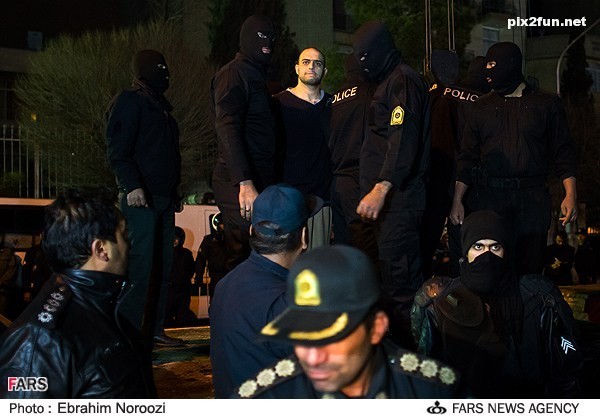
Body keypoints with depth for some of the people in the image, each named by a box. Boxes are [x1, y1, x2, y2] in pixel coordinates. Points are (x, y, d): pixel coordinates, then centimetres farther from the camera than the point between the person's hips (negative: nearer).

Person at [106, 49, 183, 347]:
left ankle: (154, 328, 12)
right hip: (140, 199, -9)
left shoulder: (160, 107, 22)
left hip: (164, 199, 9)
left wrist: (174, 191, 20)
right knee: (140, 264, -11)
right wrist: (132, 185, -24)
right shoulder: (129, 103, -4)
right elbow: (117, 150, -14)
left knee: (162, 265, 7)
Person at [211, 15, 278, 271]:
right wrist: (245, 183, -29)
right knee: (245, 260, -12)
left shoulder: (255, 76, 23)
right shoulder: (234, 74, -7)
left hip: (257, 182, 9)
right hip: (239, 185, -9)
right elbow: (227, 129, -20)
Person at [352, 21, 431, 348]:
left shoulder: (403, 80, -9)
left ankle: (406, 344, -7)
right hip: (390, 195, 10)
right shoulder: (389, 82, 23)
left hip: (398, 195, -10)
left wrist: (381, 188, -29)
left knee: (397, 275, -11)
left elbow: (403, 140, -21)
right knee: (399, 272, 13)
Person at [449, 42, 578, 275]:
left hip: (532, 200, -1)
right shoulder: (482, 107, 14)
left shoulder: (546, 104, 9)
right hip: (488, 197, 1)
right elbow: (467, 157, 11)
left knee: (530, 267, 1)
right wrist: (457, 201, 2)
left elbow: (563, 151, 5)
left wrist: (570, 194, -7)